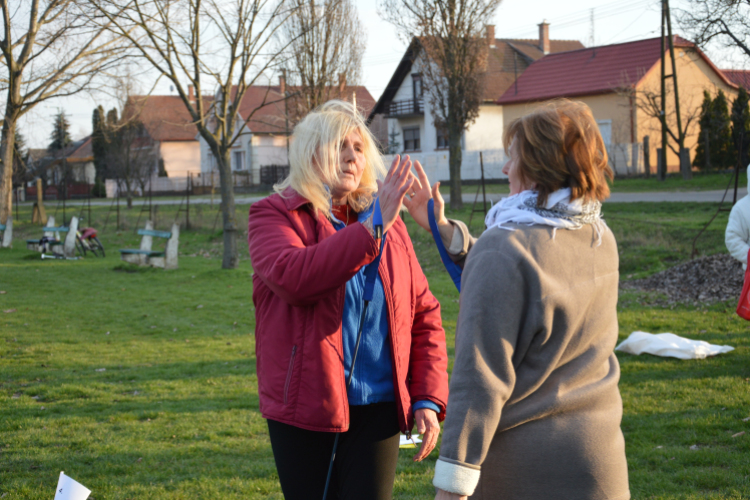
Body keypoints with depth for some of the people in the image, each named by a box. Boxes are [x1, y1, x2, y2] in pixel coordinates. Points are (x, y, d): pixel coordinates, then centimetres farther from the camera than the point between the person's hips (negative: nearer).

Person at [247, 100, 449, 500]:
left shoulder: (388, 224, 10)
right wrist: (370, 229, -25)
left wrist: (428, 399, 3)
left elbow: (423, 314, 11)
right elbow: (291, 278, -23)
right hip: (305, 406, -2)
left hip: (378, 407, 2)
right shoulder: (273, 215, -1)